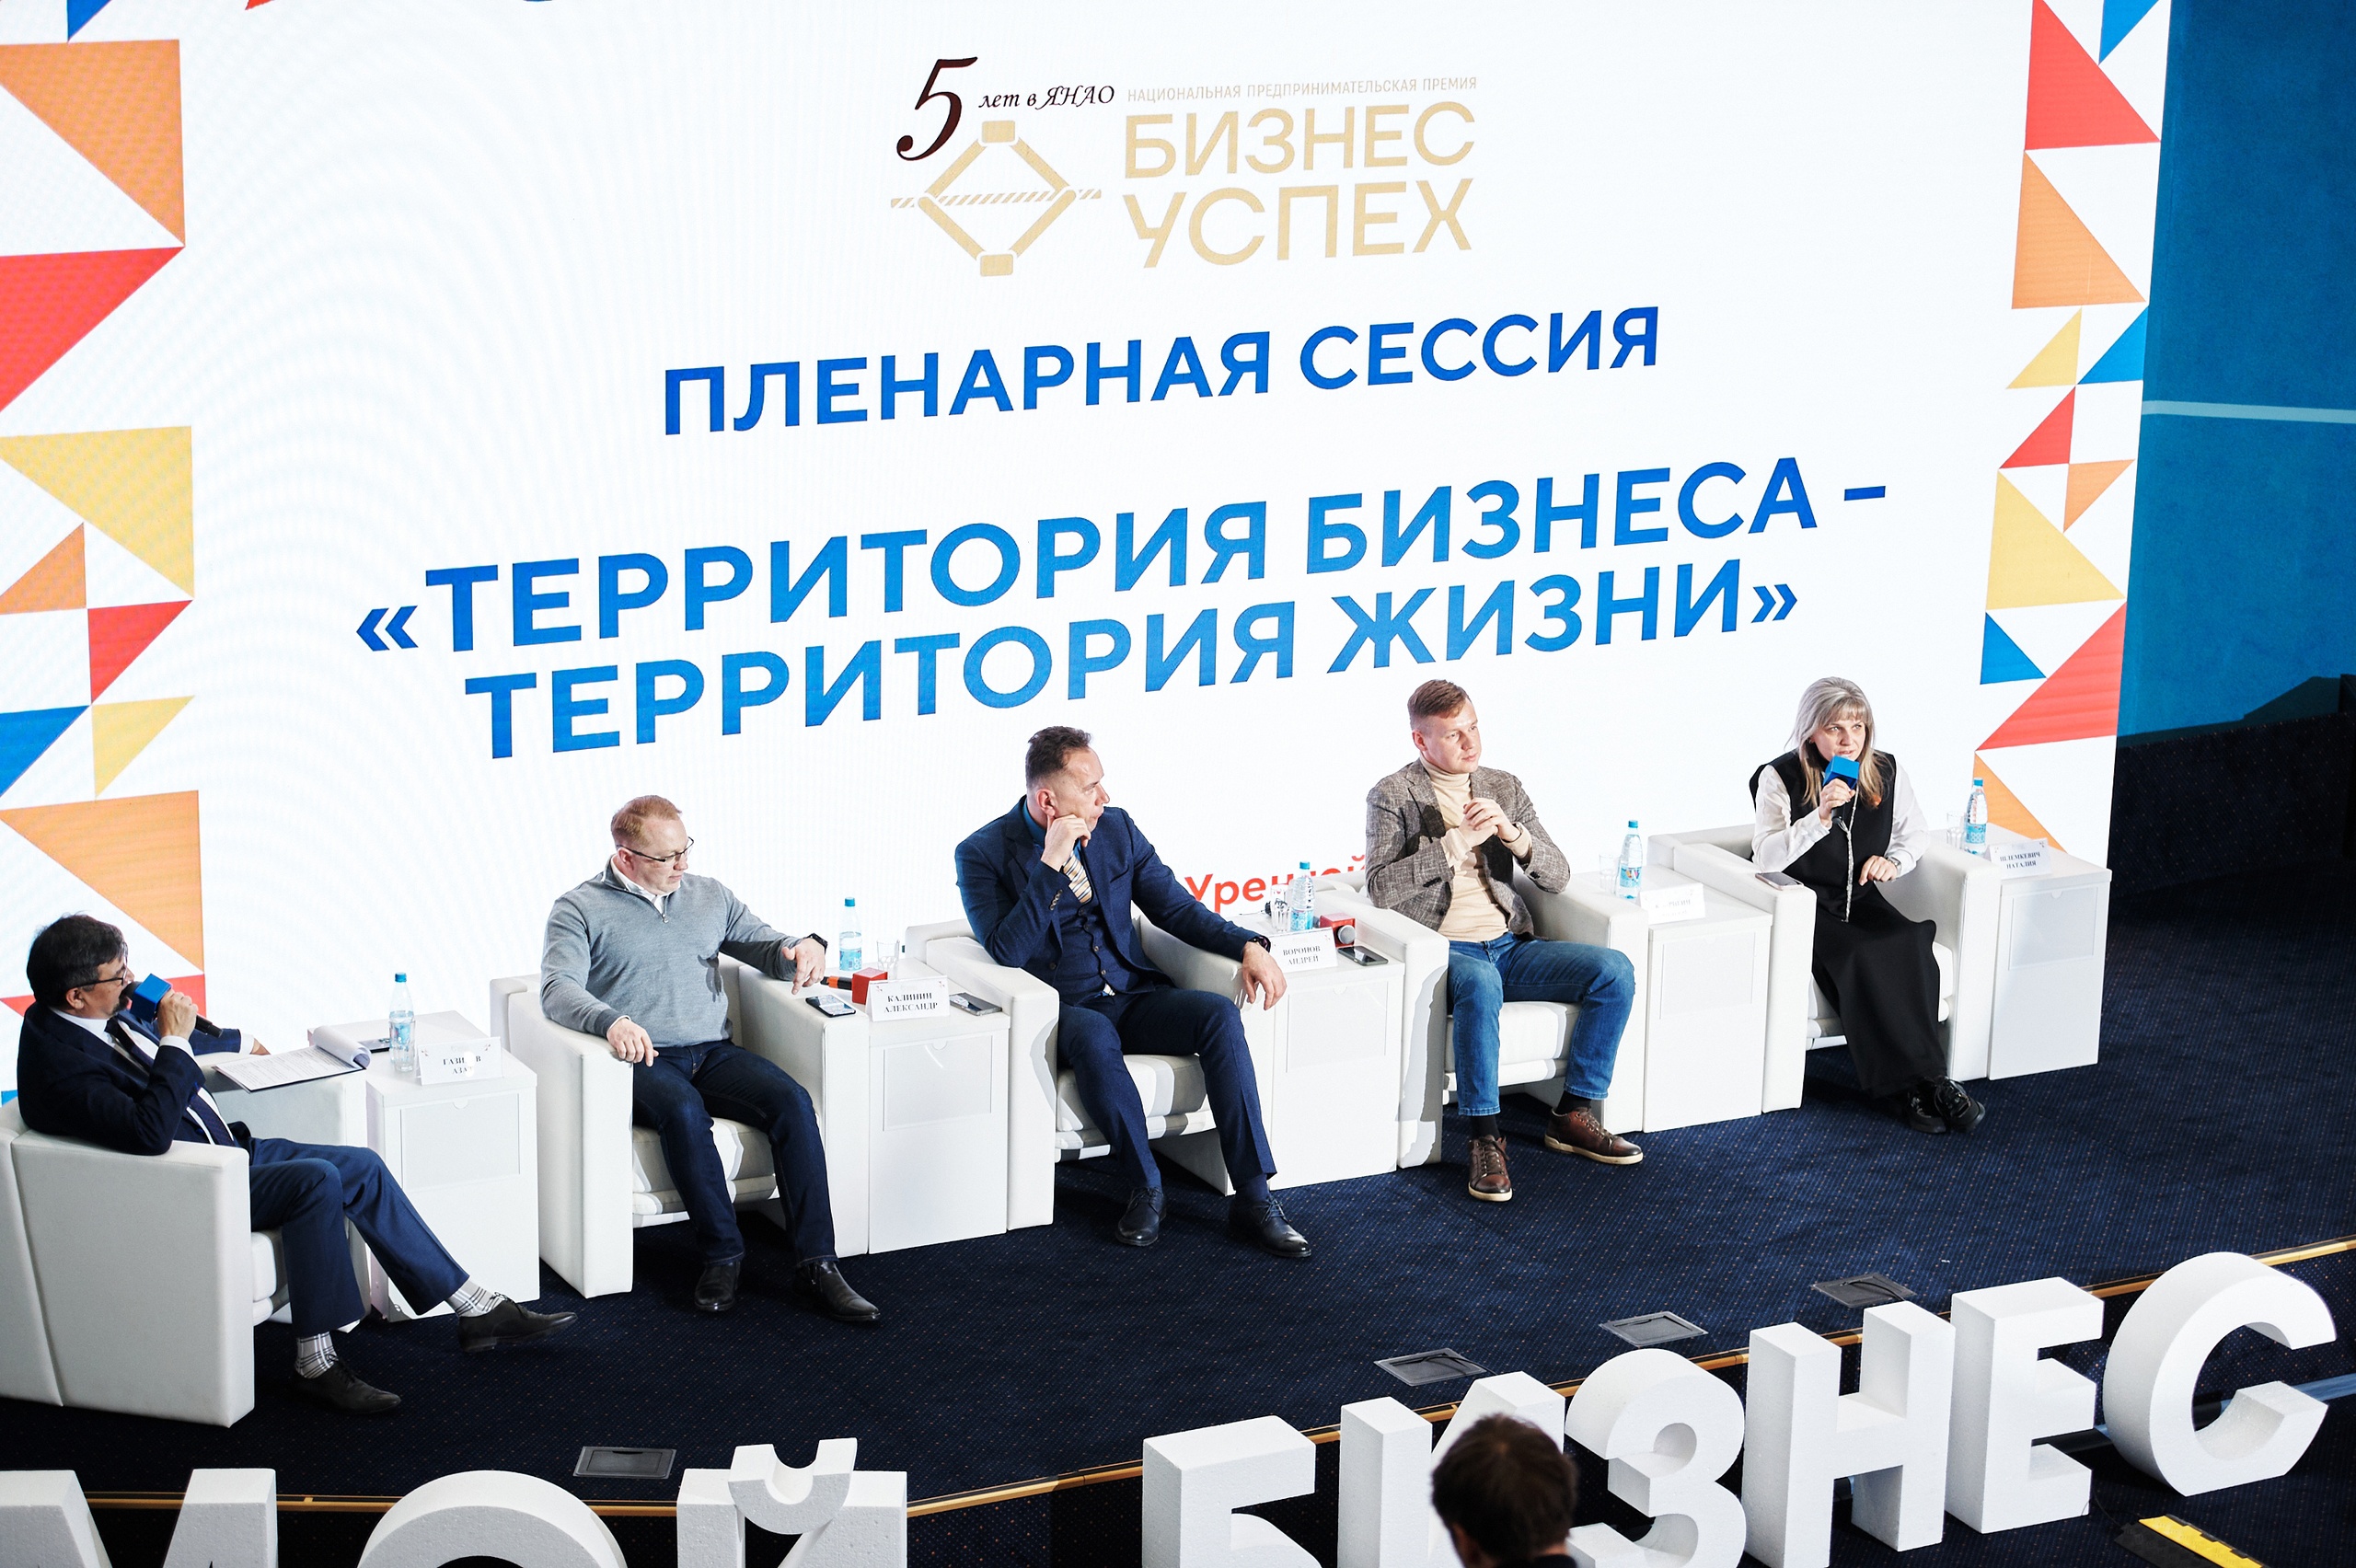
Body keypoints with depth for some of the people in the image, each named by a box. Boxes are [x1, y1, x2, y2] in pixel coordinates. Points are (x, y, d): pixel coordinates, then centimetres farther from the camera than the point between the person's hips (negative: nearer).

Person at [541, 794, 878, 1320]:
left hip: (713, 1054, 4)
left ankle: (816, 1263, -27)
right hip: (642, 1061, -4)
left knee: (792, 1101, -24)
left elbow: (767, 948, 23)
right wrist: (611, 1021, -32)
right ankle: (722, 1256, -26)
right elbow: (558, 989, -10)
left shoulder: (709, 896, 20)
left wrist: (802, 948, -3)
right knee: (683, 1111, -38)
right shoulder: (580, 910, 4)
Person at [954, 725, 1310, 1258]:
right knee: (1094, 1036, -39)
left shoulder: (1116, 827, 8)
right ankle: (1145, 1189, -23)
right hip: (1064, 1010, -4)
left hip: (1134, 997, 4)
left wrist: (1248, 945, -5)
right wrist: (1051, 865, -22)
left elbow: (1174, 906, 11)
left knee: (1219, 1014, -24)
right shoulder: (983, 854, -6)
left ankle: (1253, 1198, -27)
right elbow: (1007, 953, -18)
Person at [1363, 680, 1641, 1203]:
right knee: (1479, 981, -40)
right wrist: (1456, 843, -17)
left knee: (1615, 970, -17)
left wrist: (1513, 835, -10)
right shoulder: (1392, 796, 2)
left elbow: (1557, 876, 10)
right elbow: (1380, 888, -12)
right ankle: (1485, 1138, -32)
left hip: (1510, 947, 5)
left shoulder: (1505, 787, 15)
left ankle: (1573, 1115, -8)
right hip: (1444, 952, -5)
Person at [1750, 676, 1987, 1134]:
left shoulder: (1886, 773, 6)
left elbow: (1915, 835, 19)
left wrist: (1895, 860, -4)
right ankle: (1917, 1082, -28)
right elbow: (1766, 857, -15)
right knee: (1863, 957, -32)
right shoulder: (1780, 778, -7)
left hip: (1862, 903, 4)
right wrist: (1821, 817, -26)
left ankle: (1910, 1086, -27)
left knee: (1909, 945, -28)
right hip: (1804, 907, -4)